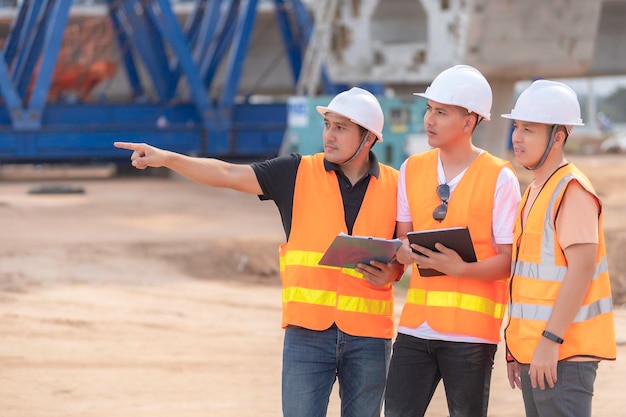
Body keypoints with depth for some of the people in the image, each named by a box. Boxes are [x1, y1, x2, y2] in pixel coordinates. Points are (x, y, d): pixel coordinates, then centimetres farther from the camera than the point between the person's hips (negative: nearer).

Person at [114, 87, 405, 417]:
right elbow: (227, 174, -3)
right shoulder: (298, 173, 2)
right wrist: (166, 158, -15)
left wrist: (391, 273, -11)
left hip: (368, 335, 1)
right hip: (307, 331, -1)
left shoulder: (394, 186, 4)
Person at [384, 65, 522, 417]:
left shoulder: (500, 178, -6)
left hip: (471, 331, -5)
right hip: (416, 324, 5)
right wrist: (401, 253, -6)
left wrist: (461, 268, -23)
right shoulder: (412, 169, 9)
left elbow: (509, 259, -7)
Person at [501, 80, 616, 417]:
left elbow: (582, 268, -19)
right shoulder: (534, 192, 17)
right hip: (534, 349, 9)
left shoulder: (572, 191, -12)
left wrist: (550, 340, -22)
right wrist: (517, 346, 20)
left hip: (563, 352, -9)